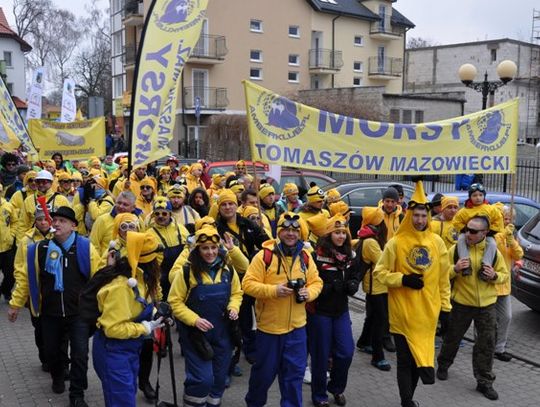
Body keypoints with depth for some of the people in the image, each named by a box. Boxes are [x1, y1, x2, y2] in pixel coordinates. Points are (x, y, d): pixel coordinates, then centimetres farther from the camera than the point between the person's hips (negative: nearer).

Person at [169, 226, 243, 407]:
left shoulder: (228, 270, -1)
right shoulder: (187, 272, -13)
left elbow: (236, 293, 13)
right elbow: (175, 302, -9)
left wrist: (233, 308, -7)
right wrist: (194, 319, -20)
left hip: (222, 334, 5)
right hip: (195, 334, -4)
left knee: (219, 377, 15)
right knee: (202, 379, -9)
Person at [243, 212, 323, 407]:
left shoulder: (305, 256, 2)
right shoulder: (265, 255, -13)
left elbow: (316, 282, 9)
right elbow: (248, 284, -14)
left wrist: (309, 292, -12)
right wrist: (273, 290, -26)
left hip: (297, 326, 3)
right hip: (269, 326, -3)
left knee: (295, 371, 9)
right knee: (265, 370, 12)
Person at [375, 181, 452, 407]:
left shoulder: (437, 242, 3)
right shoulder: (395, 243, -8)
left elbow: (443, 277, 10)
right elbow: (380, 272, -3)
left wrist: (445, 305, 10)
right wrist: (403, 279, -17)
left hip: (428, 311, 4)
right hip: (403, 312, -4)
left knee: (422, 354, 14)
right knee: (406, 359, 4)